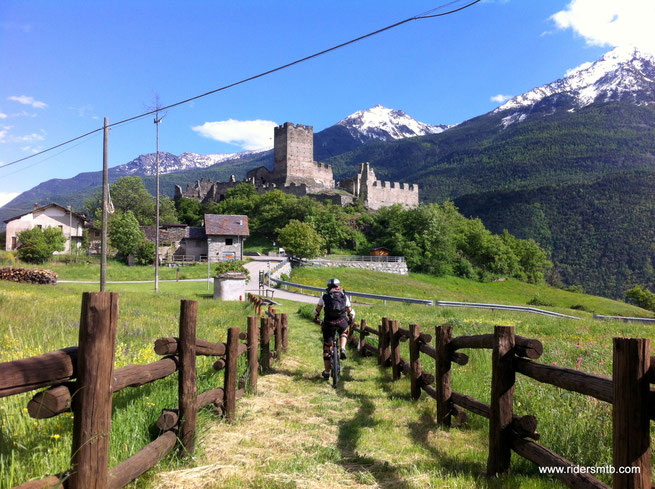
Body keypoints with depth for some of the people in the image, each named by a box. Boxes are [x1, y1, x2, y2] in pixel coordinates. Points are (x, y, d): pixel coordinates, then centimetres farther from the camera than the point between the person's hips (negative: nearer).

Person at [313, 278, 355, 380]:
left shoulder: (324, 296, 17)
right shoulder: (344, 296, 18)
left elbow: (317, 310, 28)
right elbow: (350, 312, 25)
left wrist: (316, 318, 48)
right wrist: (351, 321, 45)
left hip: (328, 322, 0)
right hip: (342, 321, 0)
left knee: (327, 346, 15)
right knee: (344, 333, 36)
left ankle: (326, 372, 17)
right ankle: (342, 349, 9)